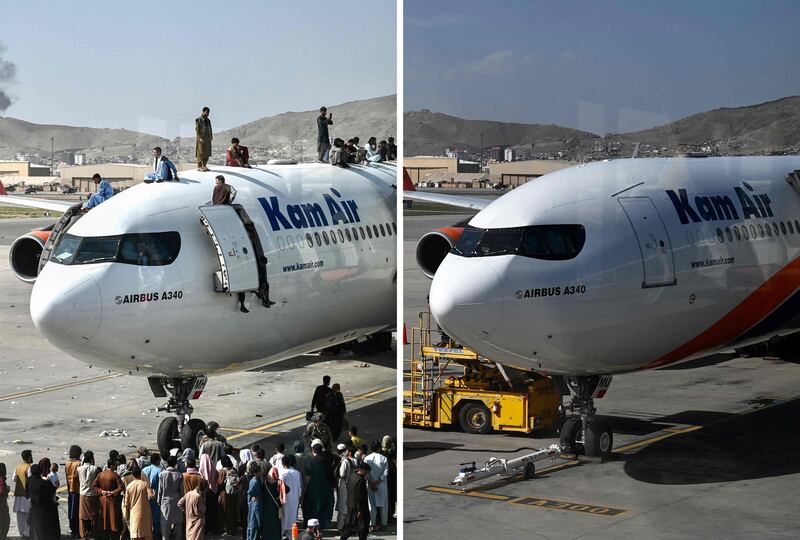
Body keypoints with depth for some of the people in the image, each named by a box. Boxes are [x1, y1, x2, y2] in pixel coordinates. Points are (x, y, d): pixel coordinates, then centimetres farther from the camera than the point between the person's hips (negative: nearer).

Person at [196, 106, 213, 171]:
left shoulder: (208, 120, 15)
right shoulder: (198, 120, -7)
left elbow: (210, 129, 16)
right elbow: (197, 129, -12)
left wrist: (211, 136, 2)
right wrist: (200, 138, -20)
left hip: (207, 138, 7)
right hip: (201, 138, -7)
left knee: (207, 153, 7)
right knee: (201, 153, -7)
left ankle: (204, 166, 14)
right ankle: (199, 167, -5)